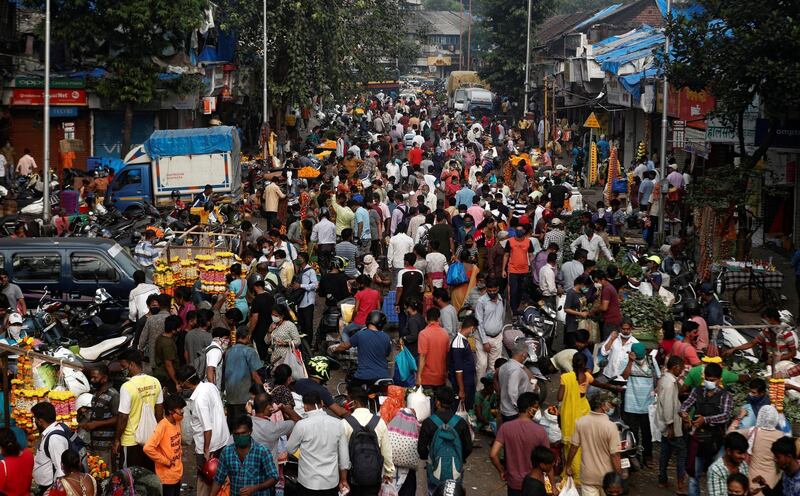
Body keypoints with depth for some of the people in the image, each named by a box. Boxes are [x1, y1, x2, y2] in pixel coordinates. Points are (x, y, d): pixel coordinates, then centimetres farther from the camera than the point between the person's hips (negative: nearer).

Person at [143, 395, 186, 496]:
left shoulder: (177, 423, 4)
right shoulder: (162, 426, -21)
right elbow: (148, 448, -30)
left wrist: (180, 453, 8)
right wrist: (166, 461, -21)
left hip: (177, 473, 8)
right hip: (167, 476, -8)